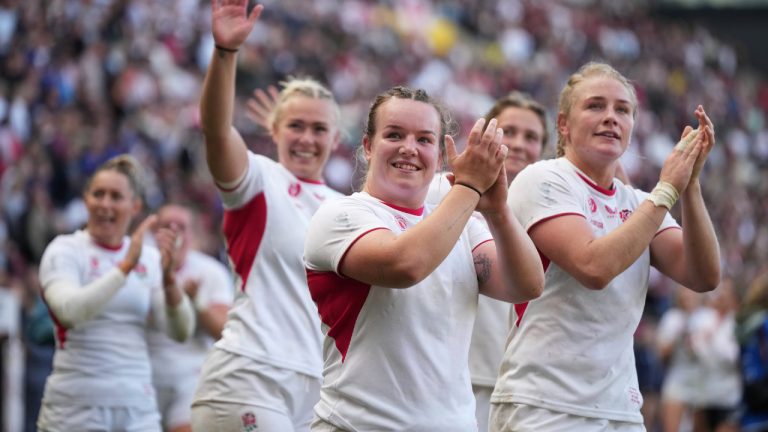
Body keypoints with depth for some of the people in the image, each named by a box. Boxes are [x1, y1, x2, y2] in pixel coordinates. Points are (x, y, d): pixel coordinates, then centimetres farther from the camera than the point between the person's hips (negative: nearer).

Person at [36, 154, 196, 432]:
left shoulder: (149, 258, 9)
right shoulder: (64, 251, -2)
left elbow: (180, 332, 0)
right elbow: (70, 310, -23)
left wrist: (168, 278, -16)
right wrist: (126, 266, -28)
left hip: (138, 408, 4)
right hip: (77, 406, -4)